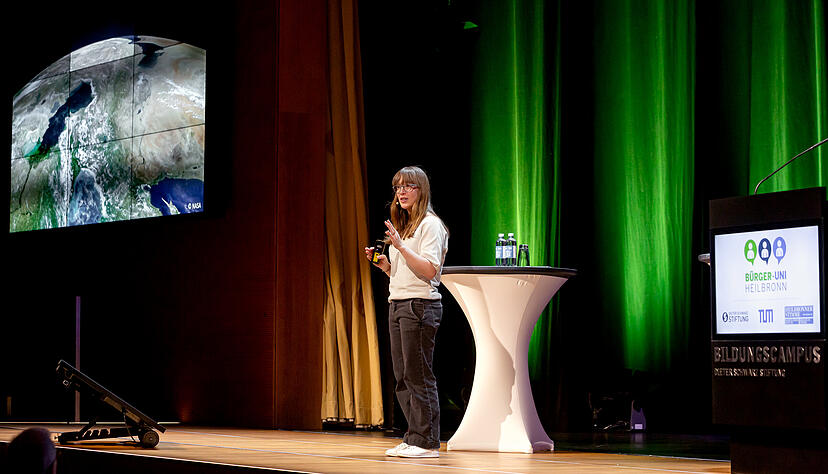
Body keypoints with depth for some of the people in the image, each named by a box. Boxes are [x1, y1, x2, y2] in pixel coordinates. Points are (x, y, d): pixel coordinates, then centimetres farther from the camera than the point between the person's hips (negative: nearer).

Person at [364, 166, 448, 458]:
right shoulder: (401, 227, 21)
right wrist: (383, 263, 8)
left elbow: (429, 270, -16)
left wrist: (400, 246, -21)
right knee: (403, 378, 8)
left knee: (419, 376, -9)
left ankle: (427, 442, -5)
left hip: (420, 305, -9)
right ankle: (413, 439, 13)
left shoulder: (430, 225, -6)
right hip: (397, 304, 9)